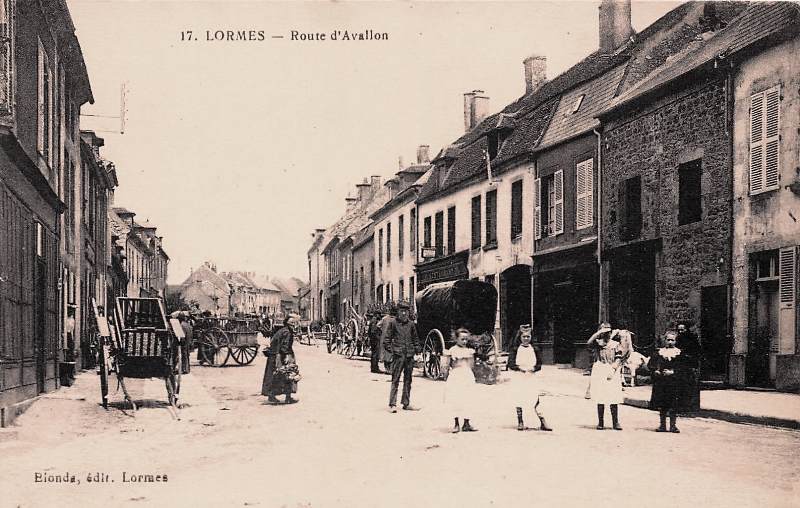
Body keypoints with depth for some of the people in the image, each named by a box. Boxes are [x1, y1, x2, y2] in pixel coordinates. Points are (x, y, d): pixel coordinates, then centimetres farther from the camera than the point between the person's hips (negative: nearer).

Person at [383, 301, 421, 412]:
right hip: (398, 354, -5)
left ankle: (406, 404, 18)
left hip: (410, 355, 5)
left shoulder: (411, 324, 13)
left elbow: (415, 338, 22)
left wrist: (417, 348, 11)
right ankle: (392, 404, -8)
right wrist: (388, 348, -9)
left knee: (408, 380, 10)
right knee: (395, 380, -8)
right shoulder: (392, 323, 2)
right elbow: (387, 337, 2)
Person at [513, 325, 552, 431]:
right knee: (519, 400, 1)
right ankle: (520, 422, 11)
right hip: (520, 377, -1)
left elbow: (539, 365, 9)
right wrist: (519, 367, -16)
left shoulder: (534, 349, 8)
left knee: (537, 400, -6)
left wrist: (533, 368, -11)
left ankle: (543, 422, -7)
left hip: (532, 377, 1)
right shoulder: (517, 349, 3)